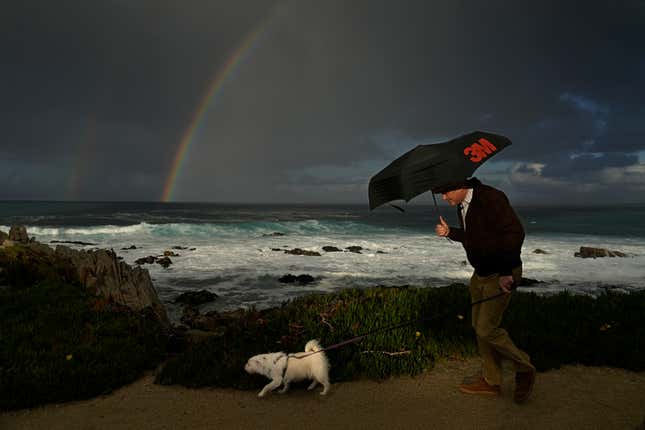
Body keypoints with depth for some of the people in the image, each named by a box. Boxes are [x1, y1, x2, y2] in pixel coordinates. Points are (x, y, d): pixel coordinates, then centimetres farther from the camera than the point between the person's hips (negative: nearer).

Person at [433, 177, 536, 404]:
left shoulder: (491, 198, -19)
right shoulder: (462, 206, 9)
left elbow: (515, 233, -25)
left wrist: (506, 273, -28)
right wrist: (449, 232, 1)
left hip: (501, 274, -9)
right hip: (480, 273, 9)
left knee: (486, 329, -8)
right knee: (479, 327, 12)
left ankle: (524, 368, 17)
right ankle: (491, 380, 27)